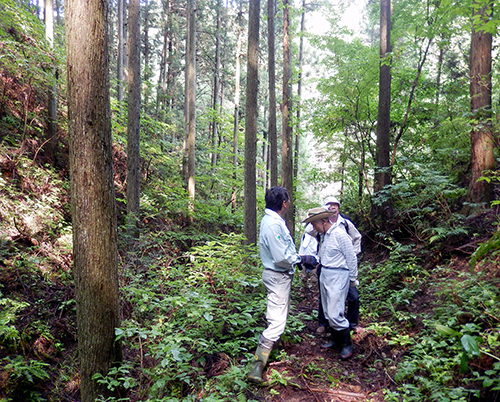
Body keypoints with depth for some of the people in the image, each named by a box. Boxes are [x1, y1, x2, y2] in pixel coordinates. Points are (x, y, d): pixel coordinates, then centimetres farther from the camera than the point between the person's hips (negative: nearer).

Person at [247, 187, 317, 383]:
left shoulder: (275, 221, 7)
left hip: (281, 275, 11)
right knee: (277, 322, -9)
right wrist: (303, 259, -13)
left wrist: (298, 259, 8)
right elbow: (281, 257, -26)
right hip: (277, 277, -11)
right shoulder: (272, 225, -26)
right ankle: (256, 368, -6)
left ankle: (272, 343, 48)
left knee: (279, 315, 27)